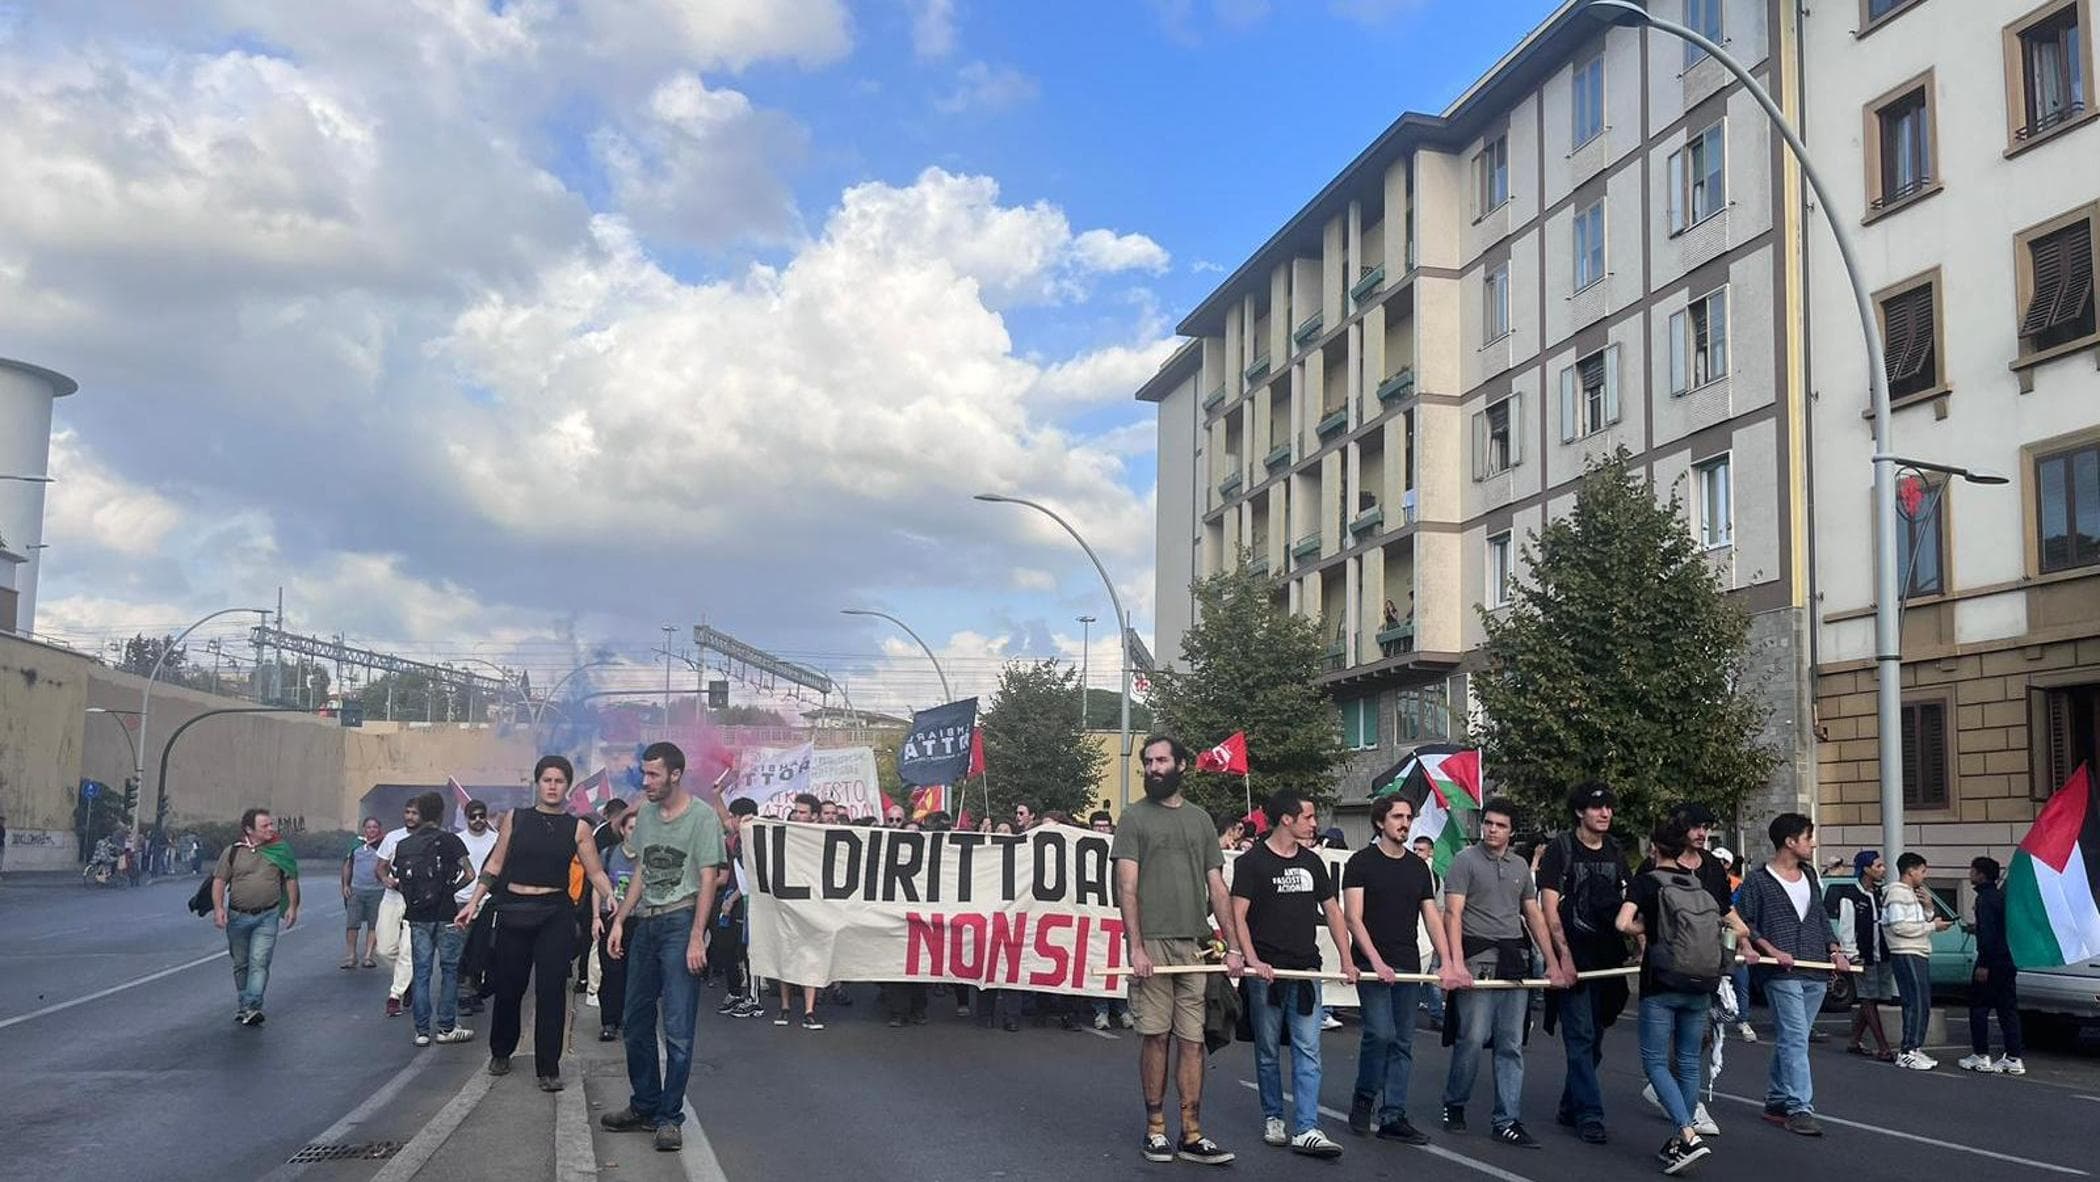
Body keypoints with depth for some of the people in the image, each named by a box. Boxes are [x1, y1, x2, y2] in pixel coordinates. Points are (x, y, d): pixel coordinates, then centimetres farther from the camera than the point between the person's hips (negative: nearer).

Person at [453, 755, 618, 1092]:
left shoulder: (578, 827, 2)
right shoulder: (515, 818, 5)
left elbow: (595, 872, 1)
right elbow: (494, 865, 8)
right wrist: (473, 902, 3)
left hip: (555, 915, -1)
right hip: (514, 912, 1)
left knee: (551, 990, -3)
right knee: (508, 986, 11)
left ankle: (548, 1068, 5)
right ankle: (501, 1052, 34)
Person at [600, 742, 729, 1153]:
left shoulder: (702, 817, -8)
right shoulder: (646, 815, 13)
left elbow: (708, 881, -11)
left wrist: (696, 938, -17)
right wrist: (619, 921, 13)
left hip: (681, 922, -7)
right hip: (646, 922, 7)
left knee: (678, 1029, -6)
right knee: (635, 1022, 12)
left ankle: (669, 1117, 1)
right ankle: (645, 1106, 25)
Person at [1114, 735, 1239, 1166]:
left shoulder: (1200, 819, 15)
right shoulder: (1135, 816, 4)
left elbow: (1217, 888, 13)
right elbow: (1128, 886, -3)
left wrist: (1233, 945, 5)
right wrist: (1135, 946, -12)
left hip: (1194, 944, 3)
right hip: (1152, 941, -3)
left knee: (1192, 1039, 2)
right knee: (1155, 1035, 0)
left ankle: (1192, 1134, 6)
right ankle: (1155, 1128, 12)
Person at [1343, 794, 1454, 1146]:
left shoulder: (1419, 867, 15)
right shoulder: (1361, 862, -2)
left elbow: (1432, 917, 13)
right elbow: (1353, 918, -7)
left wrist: (1446, 960, 0)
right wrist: (1376, 961, -17)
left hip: (1408, 967, 5)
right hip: (1372, 966, -5)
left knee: (1402, 1042, 4)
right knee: (1380, 1033, -15)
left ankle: (1393, 1117, 8)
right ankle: (1363, 1100, 7)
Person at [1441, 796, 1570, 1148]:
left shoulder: (1520, 866, 16)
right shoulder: (1466, 860, -1)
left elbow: (1534, 917, 19)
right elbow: (1453, 914, -9)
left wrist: (1553, 963, 13)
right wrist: (1456, 963, -19)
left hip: (1514, 958, 5)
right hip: (1478, 955, -5)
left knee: (1512, 1045, 4)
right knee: (1473, 1037, -8)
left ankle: (1508, 1121, 9)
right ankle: (1454, 1105, 13)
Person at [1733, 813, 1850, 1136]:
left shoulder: (1809, 875, 17)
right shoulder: (1757, 880, -4)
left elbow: (1821, 917, 22)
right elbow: (1744, 922, -5)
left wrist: (1835, 949, 8)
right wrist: (1772, 951, -15)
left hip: (1816, 974, 7)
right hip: (1782, 973, -7)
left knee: (1790, 1040, 11)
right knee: (1795, 1040, -12)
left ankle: (1776, 1102, 20)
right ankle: (1799, 1108, -12)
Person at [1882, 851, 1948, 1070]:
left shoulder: (1910, 894, 22)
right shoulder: (1897, 893, -10)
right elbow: (1900, 926, -20)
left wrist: (1927, 908, 7)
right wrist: (1932, 926, -13)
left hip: (1918, 955, 11)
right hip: (1907, 955, -11)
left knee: (1922, 1005, 12)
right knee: (1916, 1004, -13)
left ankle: (1914, 1048, 17)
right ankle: (1908, 1052, -12)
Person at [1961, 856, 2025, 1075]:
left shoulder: (1985, 898, -13)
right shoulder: (2001, 895, 14)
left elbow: (1988, 933, -20)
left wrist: (1984, 965, -20)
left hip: (1992, 961, -8)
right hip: (2009, 959, 9)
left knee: (1979, 1008, 0)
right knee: (2008, 1009, 8)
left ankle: (1981, 1056, 0)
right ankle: (2014, 1059, 7)